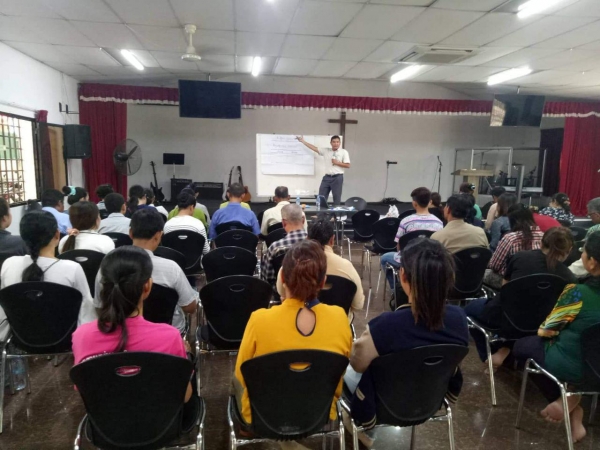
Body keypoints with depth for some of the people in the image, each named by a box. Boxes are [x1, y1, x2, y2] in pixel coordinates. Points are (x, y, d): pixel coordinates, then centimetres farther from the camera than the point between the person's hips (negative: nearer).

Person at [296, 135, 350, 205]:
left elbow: (348, 165, -3)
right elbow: (315, 148, 13)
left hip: (337, 177, -3)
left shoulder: (343, 152, 0)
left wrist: (337, 163, -11)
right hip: (327, 177, 3)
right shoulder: (326, 150, 9)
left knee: (337, 198, 3)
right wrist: (303, 141, 14)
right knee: (321, 198, 3)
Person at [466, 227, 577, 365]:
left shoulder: (520, 256, -4)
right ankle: (506, 350, 20)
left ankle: (488, 356, 25)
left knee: (471, 307, 29)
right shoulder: (570, 279, -5)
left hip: (500, 316, -2)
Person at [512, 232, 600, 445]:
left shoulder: (578, 293, -23)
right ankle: (574, 413, 20)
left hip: (571, 366, -5)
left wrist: (542, 331, 13)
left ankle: (565, 399, 11)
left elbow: (548, 329, -10)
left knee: (522, 345, 19)